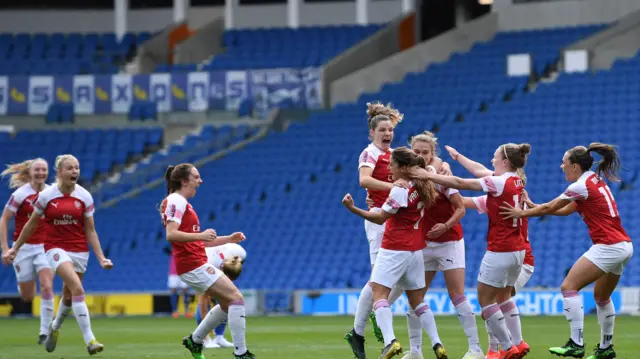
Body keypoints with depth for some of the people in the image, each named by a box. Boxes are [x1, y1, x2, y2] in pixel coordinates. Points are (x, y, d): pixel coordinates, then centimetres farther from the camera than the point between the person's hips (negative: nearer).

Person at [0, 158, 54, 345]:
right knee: (27, 297, 5)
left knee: (47, 287, -18)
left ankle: (45, 331, -12)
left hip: (45, 247, 2)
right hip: (24, 248, -2)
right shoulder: (20, 194, -10)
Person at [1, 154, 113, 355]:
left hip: (79, 251, 3)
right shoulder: (46, 195, -6)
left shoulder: (84, 197, -2)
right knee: (77, 288, -24)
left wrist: (101, 258, -6)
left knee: (69, 296, 14)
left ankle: (55, 328, 46)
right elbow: (32, 224, 7)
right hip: (56, 248, -3)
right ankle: (89, 340, -27)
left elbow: (90, 231, 2)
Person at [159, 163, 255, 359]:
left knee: (228, 303, 14)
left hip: (197, 264, 10)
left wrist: (228, 239, 17)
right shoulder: (176, 201, -10)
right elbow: (171, 234, -23)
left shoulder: (182, 203, 21)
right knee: (236, 298, -13)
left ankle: (195, 340, 22)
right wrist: (201, 235, -28)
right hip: (192, 265, -10)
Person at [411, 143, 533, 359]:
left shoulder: (500, 183, -16)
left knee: (485, 299, 2)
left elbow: (460, 183, -15)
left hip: (499, 250, -9)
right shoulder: (515, 181, 7)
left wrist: (428, 176, -10)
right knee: (503, 297, 21)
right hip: (517, 250, 9)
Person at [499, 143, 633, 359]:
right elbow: (566, 210, 23)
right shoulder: (595, 180, 16)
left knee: (569, 287, -10)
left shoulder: (581, 186, -11)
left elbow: (549, 208, -2)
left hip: (608, 247, -10)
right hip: (623, 246, 10)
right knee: (602, 297, 22)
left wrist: (522, 213, 11)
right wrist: (533, 208, 21)